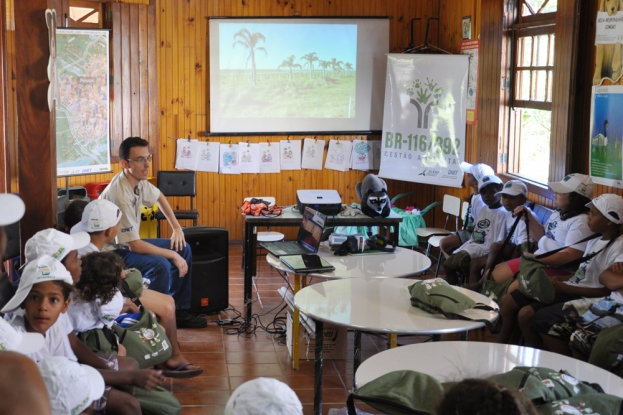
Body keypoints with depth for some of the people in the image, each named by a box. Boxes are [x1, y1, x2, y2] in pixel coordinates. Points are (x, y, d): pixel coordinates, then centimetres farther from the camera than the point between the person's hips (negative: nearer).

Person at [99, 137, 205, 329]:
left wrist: (176, 227, 10)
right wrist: (173, 255, -21)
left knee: (183, 248, 6)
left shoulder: (139, 181, -5)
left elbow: (159, 197, 20)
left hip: (129, 243, 9)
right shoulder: (120, 194, -30)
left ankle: (179, 311, 11)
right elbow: (134, 245, -29)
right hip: (113, 252, -9)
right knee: (160, 265, -30)